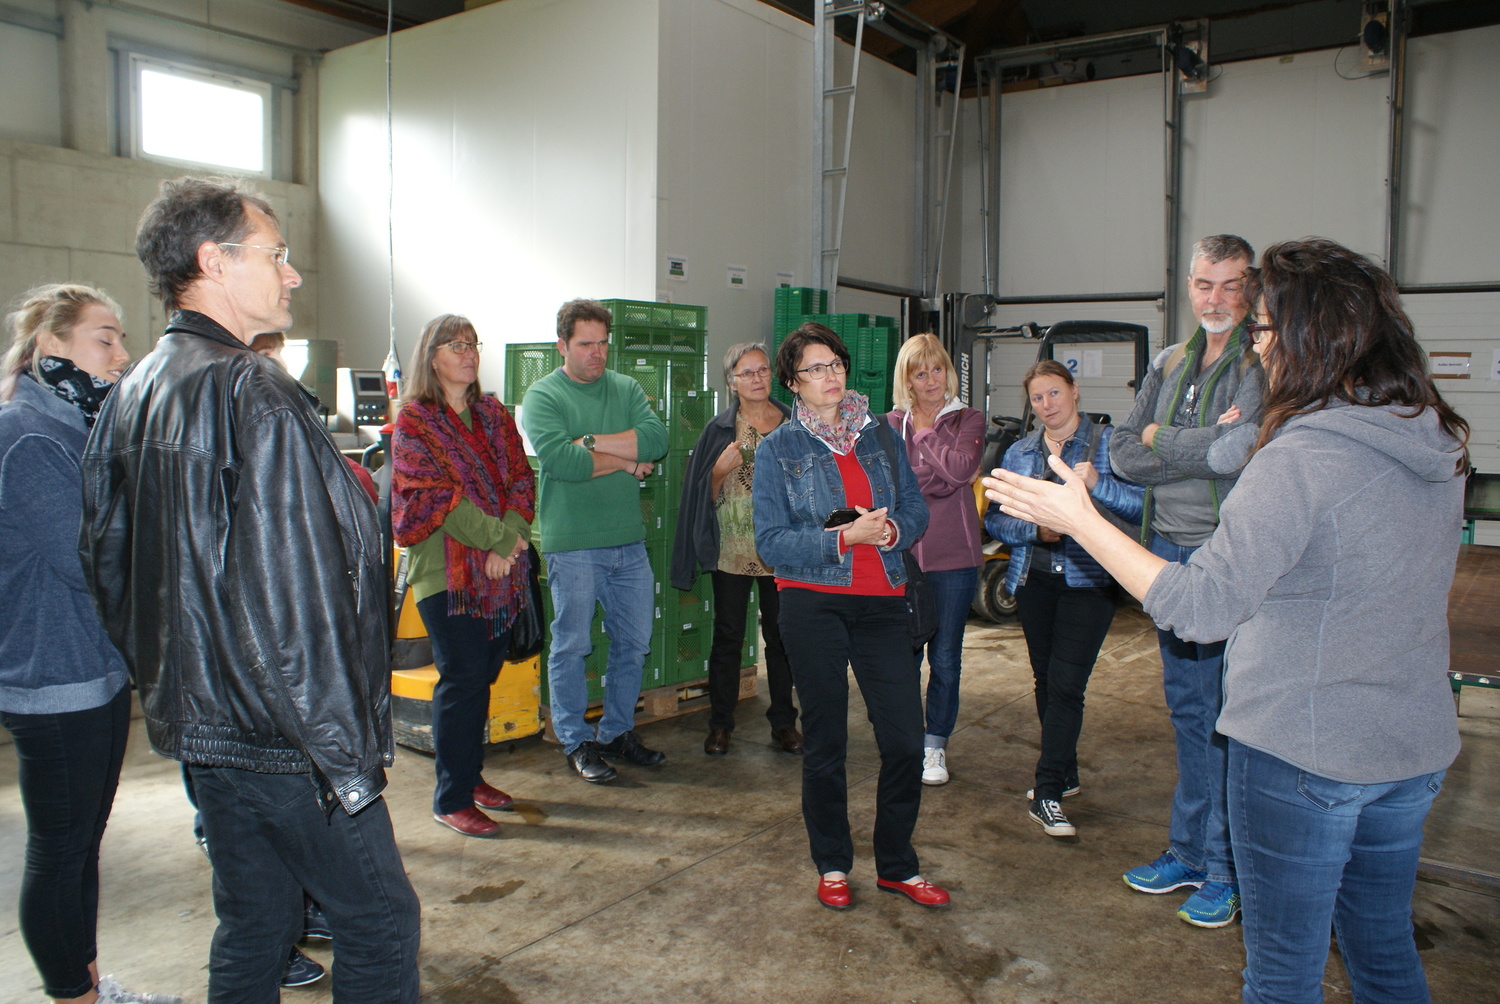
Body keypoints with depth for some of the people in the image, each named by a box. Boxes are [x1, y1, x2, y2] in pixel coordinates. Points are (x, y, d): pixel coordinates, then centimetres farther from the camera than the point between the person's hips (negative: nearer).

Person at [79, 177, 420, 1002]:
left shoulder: (128, 395, 9)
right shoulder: (253, 395, -19)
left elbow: (106, 564, 16)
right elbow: (296, 599, -23)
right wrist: (346, 754, -17)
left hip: (198, 722, 9)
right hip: (278, 733, -9)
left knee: (251, 927, 20)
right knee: (379, 921, 4)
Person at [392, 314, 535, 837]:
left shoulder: (494, 415, 15)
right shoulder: (413, 420, -2)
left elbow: (521, 477, 7)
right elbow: (435, 494, -12)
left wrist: (511, 533, -11)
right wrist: (495, 537, -16)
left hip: (501, 570, 6)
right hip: (446, 568, -5)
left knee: (483, 675, 11)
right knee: (461, 679, -6)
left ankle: (471, 775, 26)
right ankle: (451, 799, 4)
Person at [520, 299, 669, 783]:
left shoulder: (627, 389, 11)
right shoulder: (542, 396, -3)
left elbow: (657, 438, -7)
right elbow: (558, 459, -20)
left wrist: (591, 442, -15)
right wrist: (628, 460, -9)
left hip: (629, 542, 5)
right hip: (572, 545, -5)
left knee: (633, 644, 13)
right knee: (571, 647, 5)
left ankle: (617, 732, 29)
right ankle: (577, 741, 20)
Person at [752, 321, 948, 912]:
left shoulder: (882, 437, 10)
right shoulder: (778, 449, 0)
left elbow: (916, 508, 12)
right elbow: (771, 541, -7)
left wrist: (893, 529, -11)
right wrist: (844, 537, -18)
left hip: (882, 602, 3)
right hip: (814, 604, -3)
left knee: (906, 741, 1)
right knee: (824, 742, 8)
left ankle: (896, 865, 22)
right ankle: (832, 865, 27)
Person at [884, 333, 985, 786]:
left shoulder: (968, 419, 4)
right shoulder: (891, 425, 8)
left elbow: (961, 467, -16)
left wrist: (925, 432, -5)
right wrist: (943, 479, -14)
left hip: (953, 557, -1)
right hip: (902, 555, 1)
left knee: (945, 659, 6)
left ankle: (936, 747, 21)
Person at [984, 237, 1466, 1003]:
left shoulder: (1303, 454, -23)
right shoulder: (1441, 447, 2)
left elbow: (1204, 606, -25)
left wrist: (1079, 519, -21)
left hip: (1302, 751, -8)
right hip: (1415, 749, 8)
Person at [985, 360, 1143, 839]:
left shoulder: (1108, 442, -2)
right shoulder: (1018, 453, 10)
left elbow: (1143, 504, -11)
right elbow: (995, 518, 6)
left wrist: (1098, 483, -26)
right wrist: (1035, 529, -12)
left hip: (1088, 581, -4)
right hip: (1034, 580, 5)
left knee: (1066, 685, -9)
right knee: (1045, 682, 13)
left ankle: (1047, 794, -2)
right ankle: (1064, 772, 31)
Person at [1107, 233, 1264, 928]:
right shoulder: (1169, 364, 12)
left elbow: (1247, 449, -23)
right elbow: (1123, 454, 4)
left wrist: (1162, 439, -9)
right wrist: (1205, 446, -11)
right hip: (1170, 553, 6)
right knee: (1188, 711, 15)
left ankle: (1227, 869, 18)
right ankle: (1189, 851, 29)